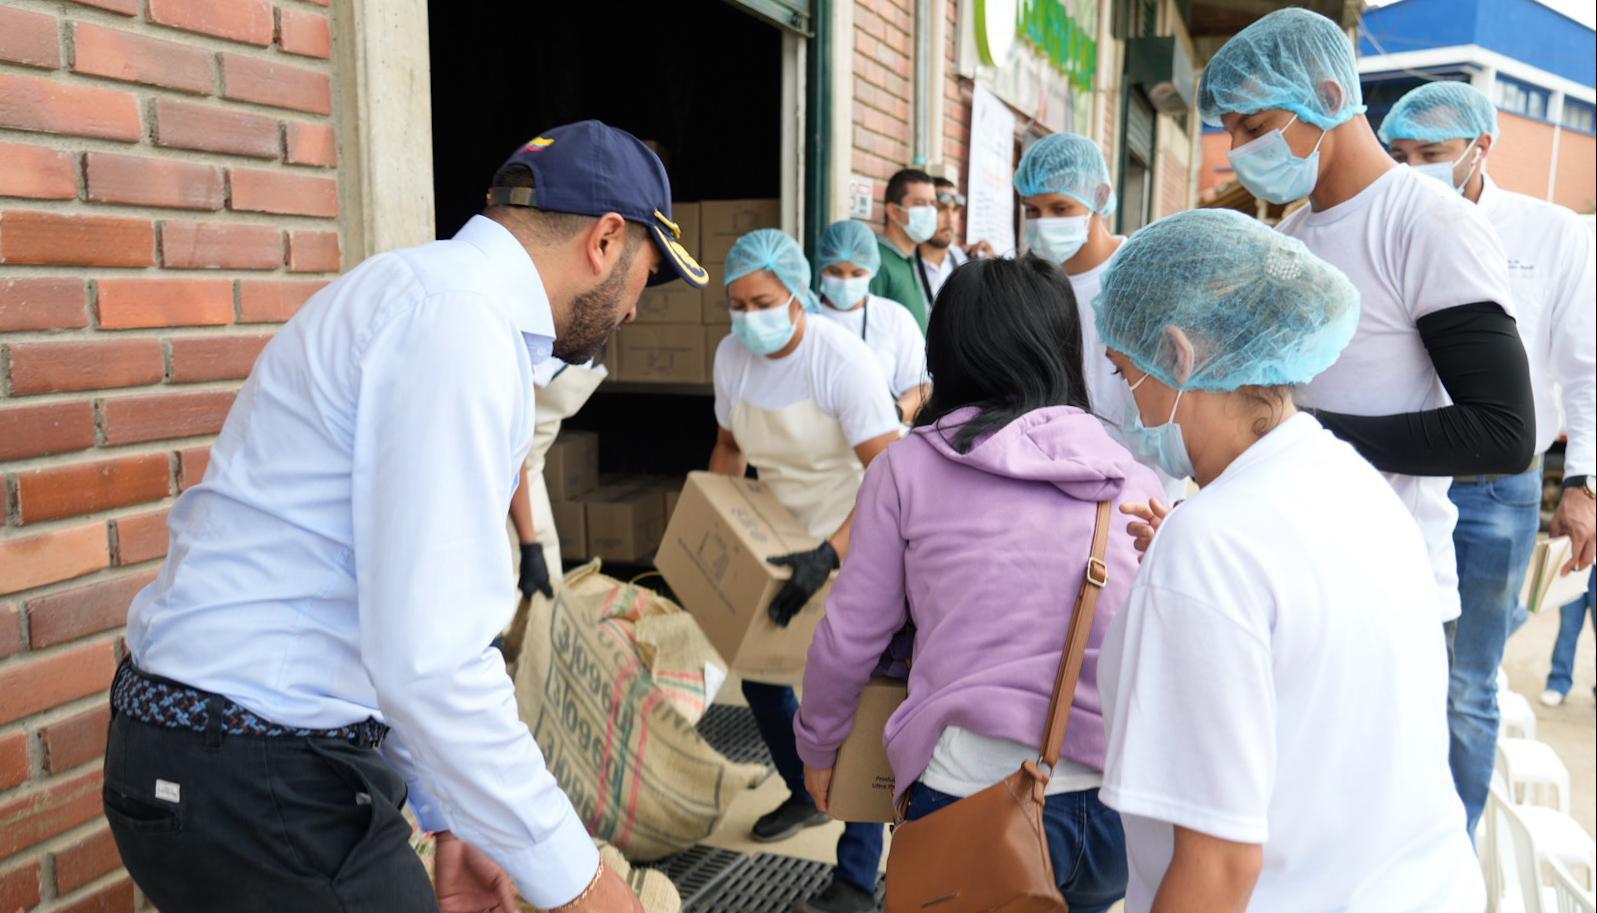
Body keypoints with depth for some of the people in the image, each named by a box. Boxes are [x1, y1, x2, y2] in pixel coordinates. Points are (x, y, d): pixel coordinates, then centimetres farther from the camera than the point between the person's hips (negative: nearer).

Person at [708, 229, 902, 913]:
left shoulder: (841, 360, -26)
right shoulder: (732, 355, -6)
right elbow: (730, 446, 11)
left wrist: (829, 556, -41)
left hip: (859, 548, -7)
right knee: (758, 672, 16)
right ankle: (805, 794, 43)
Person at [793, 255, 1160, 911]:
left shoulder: (906, 468, -4)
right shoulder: (1133, 482, 2)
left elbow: (850, 636, -1)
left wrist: (817, 743, 16)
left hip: (968, 791, -3)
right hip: (1112, 795, 4)